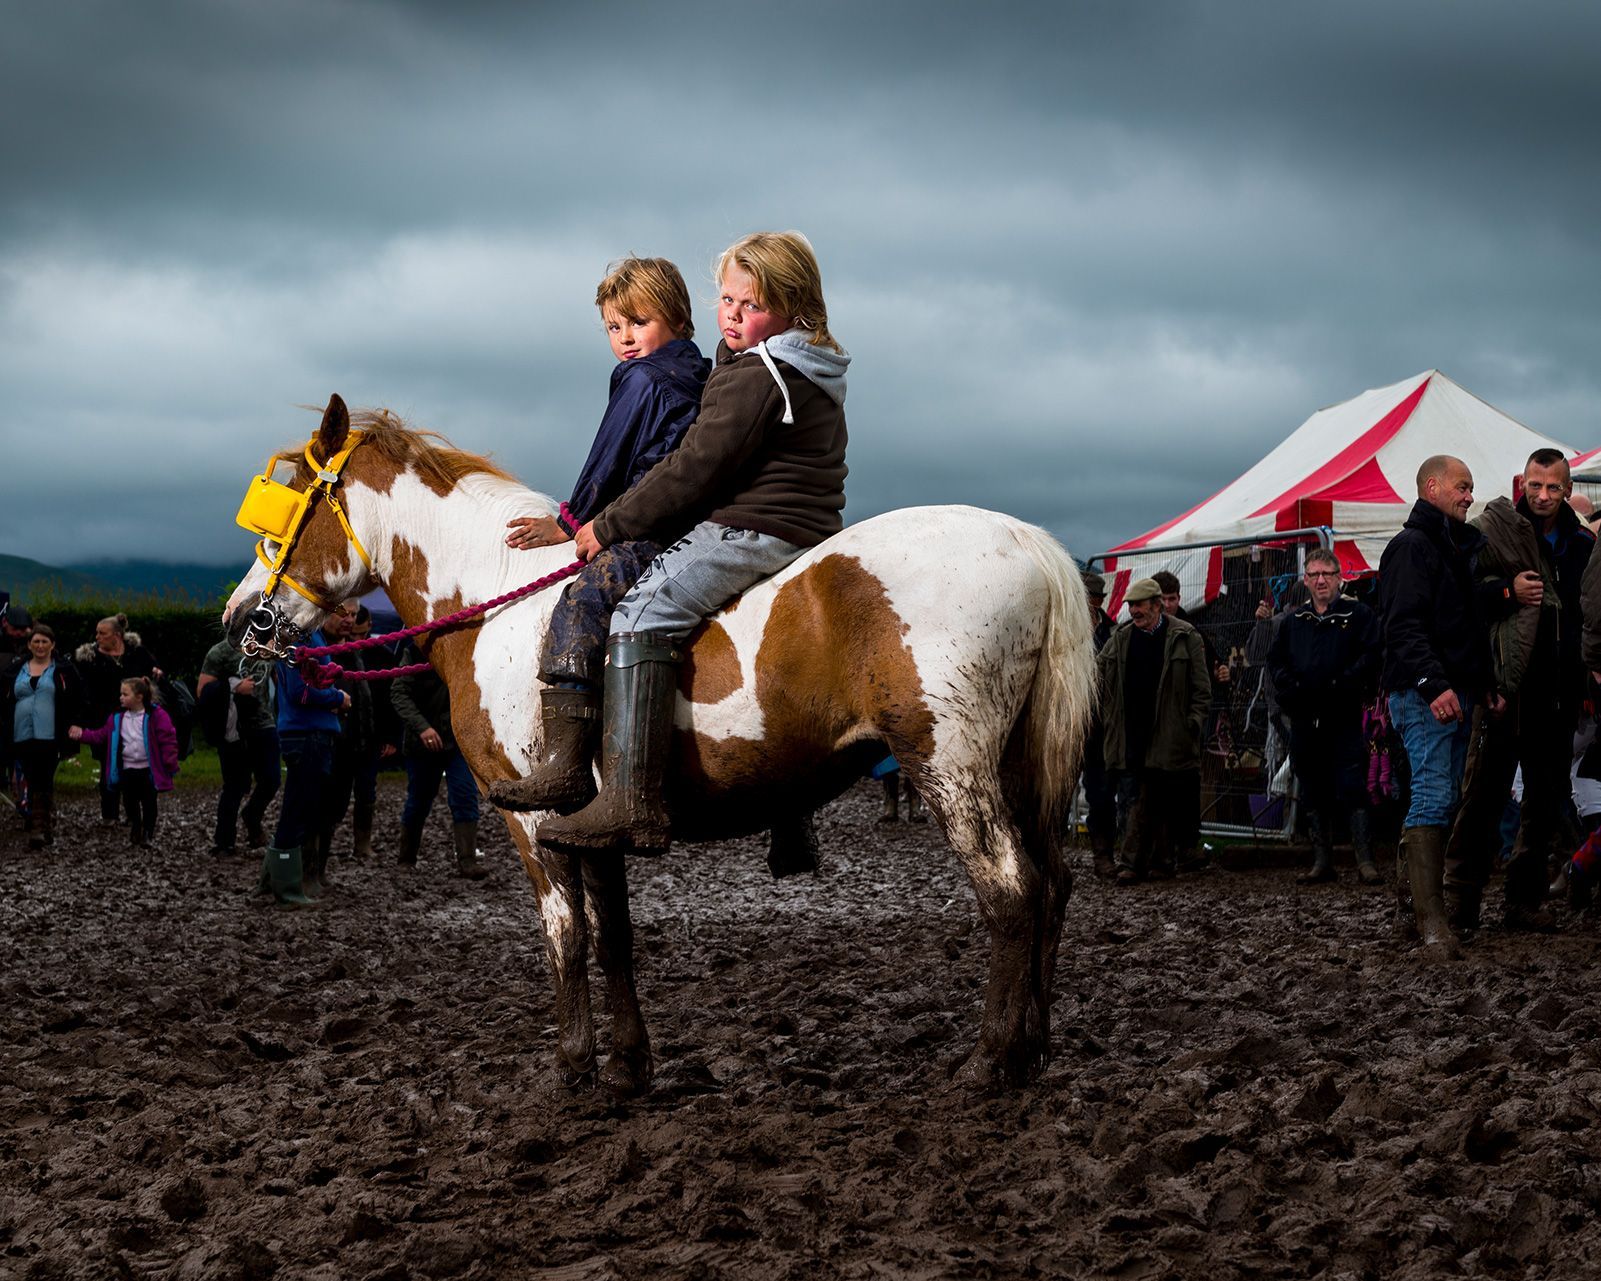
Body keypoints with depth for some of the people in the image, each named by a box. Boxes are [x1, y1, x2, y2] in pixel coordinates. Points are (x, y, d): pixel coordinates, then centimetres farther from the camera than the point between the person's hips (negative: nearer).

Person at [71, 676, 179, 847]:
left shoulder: (156, 716, -12)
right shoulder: (117, 718, 4)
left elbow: (168, 741, -12)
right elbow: (101, 736, 11)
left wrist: (171, 765, -15)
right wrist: (82, 734, -1)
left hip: (148, 770, -4)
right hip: (127, 770, 4)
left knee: (148, 804, 5)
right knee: (130, 805, 9)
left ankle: (147, 836, 18)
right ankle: (135, 835, 24)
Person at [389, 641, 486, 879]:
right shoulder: (418, 650, -5)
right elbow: (399, 693, -11)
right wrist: (421, 726, -24)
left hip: (461, 740, 2)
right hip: (425, 741, -1)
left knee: (465, 797, -12)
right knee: (418, 801, 10)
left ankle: (466, 861, -16)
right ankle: (406, 862, 26)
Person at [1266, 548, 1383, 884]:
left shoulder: (1358, 615, 2)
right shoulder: (1292, 621, 16)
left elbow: (1370, 657, -8)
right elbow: (1275, 659, 16)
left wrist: (1341, 685, -18)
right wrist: (1292, 687, -3)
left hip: (1344, 718, -5)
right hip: (1304, 719, 5)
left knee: (1352, 790, -10)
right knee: (1313, 794, 9)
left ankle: (1365, 860, -9)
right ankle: (1322, 861, 15)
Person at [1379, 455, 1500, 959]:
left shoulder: (1459, 547, 23)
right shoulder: (1411, 547, -7)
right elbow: (1404, 627, -18)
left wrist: (1486, 685, 19)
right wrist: (1433, 685, -28)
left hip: (1455, 694, 10)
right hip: (1424, 693, -10)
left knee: (1437, 800, 10)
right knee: (1434, 797, -15)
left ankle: (1409, 908, 16)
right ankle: (1431, 921, -19)